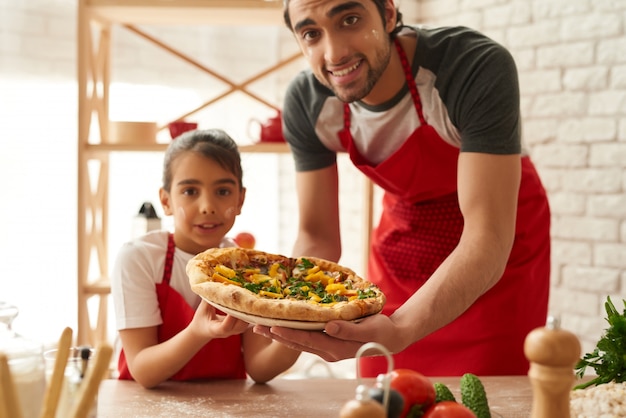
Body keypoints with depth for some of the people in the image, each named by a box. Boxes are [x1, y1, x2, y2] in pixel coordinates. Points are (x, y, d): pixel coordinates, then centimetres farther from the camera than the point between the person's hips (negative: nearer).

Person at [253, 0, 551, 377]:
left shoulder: (479, 68, -33)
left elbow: (487, 237, -37)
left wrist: (400, 330, -53)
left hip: (498, 253, -3)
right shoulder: (306, 102, -19)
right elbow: (318, 236, -12)